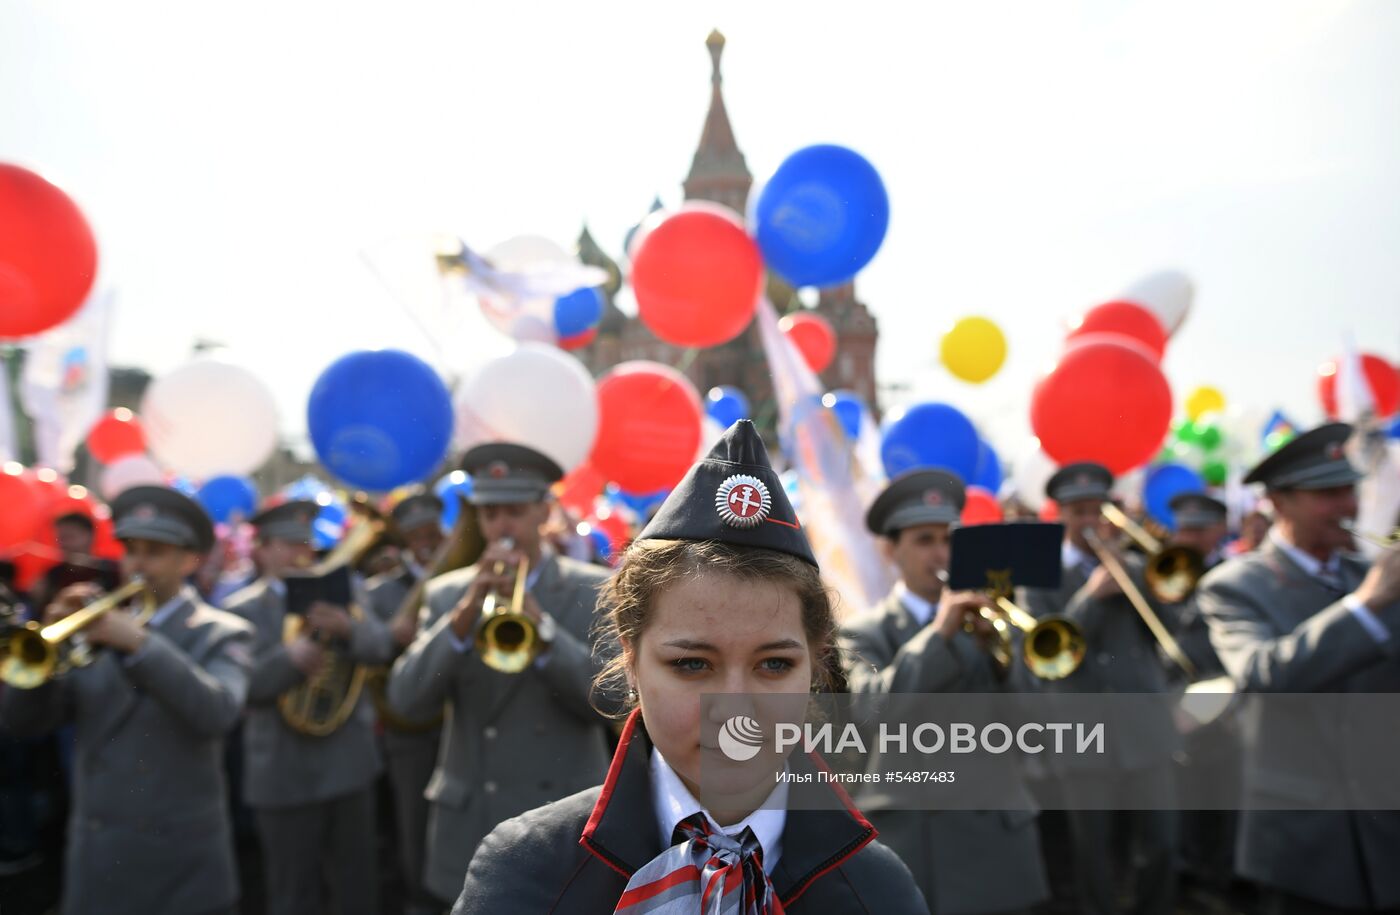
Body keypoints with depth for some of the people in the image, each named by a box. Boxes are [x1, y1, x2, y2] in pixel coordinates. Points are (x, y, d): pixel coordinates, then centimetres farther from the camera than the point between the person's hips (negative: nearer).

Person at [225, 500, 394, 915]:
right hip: (286, 773, -2)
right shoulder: (242, 610, -2)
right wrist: (289, 659, -29)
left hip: (350, 762, 3)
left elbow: (381, 646, -8)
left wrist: (348, 627, -28)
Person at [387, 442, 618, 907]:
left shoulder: (596, 591, -3)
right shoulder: (446, 593, 4)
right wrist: (464, 615, -20)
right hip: (467, 827, 3)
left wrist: (540, 625, -25)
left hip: (561, 824, -2)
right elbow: (406, 699, -6)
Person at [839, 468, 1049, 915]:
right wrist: (938, 634, -23)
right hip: (906, 840, -3)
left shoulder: (982, 618, 10)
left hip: (995, 832, 3)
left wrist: (998, 653, -16)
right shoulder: (862, 634, 0)